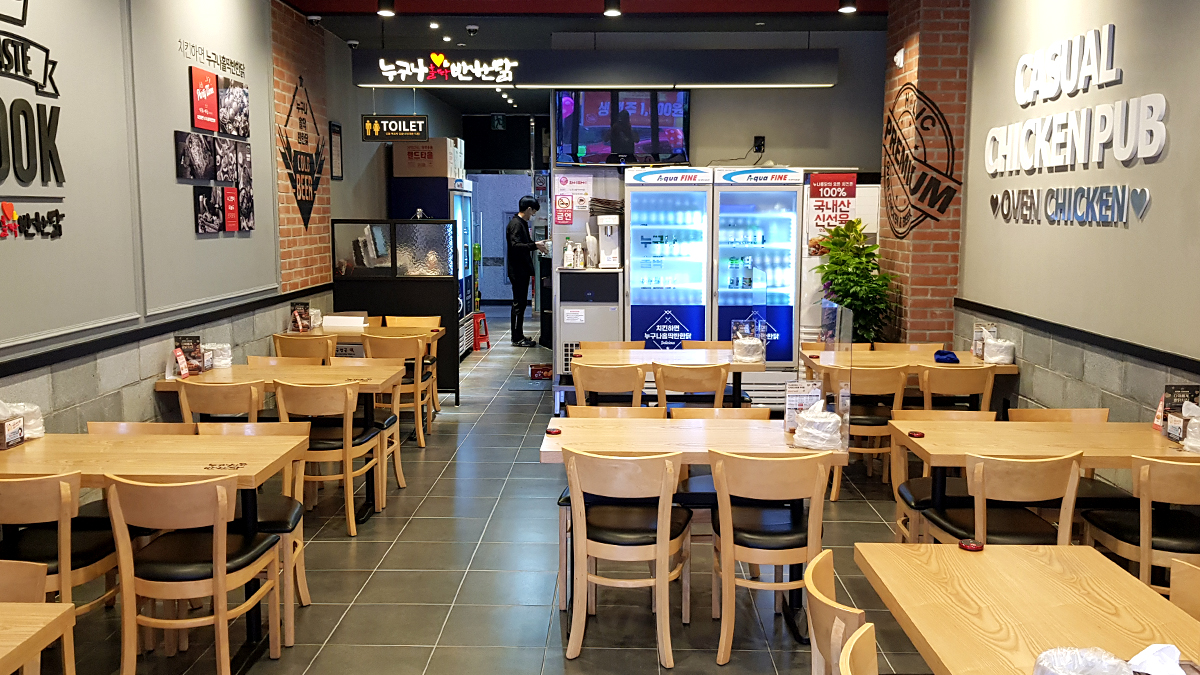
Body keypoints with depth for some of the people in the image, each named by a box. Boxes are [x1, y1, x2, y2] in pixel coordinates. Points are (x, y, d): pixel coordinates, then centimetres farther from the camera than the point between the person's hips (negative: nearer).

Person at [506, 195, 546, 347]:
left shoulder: (522, 223, 17)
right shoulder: (516, 224, -15)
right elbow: (516, 245, -27)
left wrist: (537, 244, 19)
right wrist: (535, 246, -30)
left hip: (523, 270, 10)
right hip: (518, 271, -10)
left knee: (521, 303, 13)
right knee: (519, 304, -6)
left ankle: (519, 336, 19)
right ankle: (517, 339, -1)